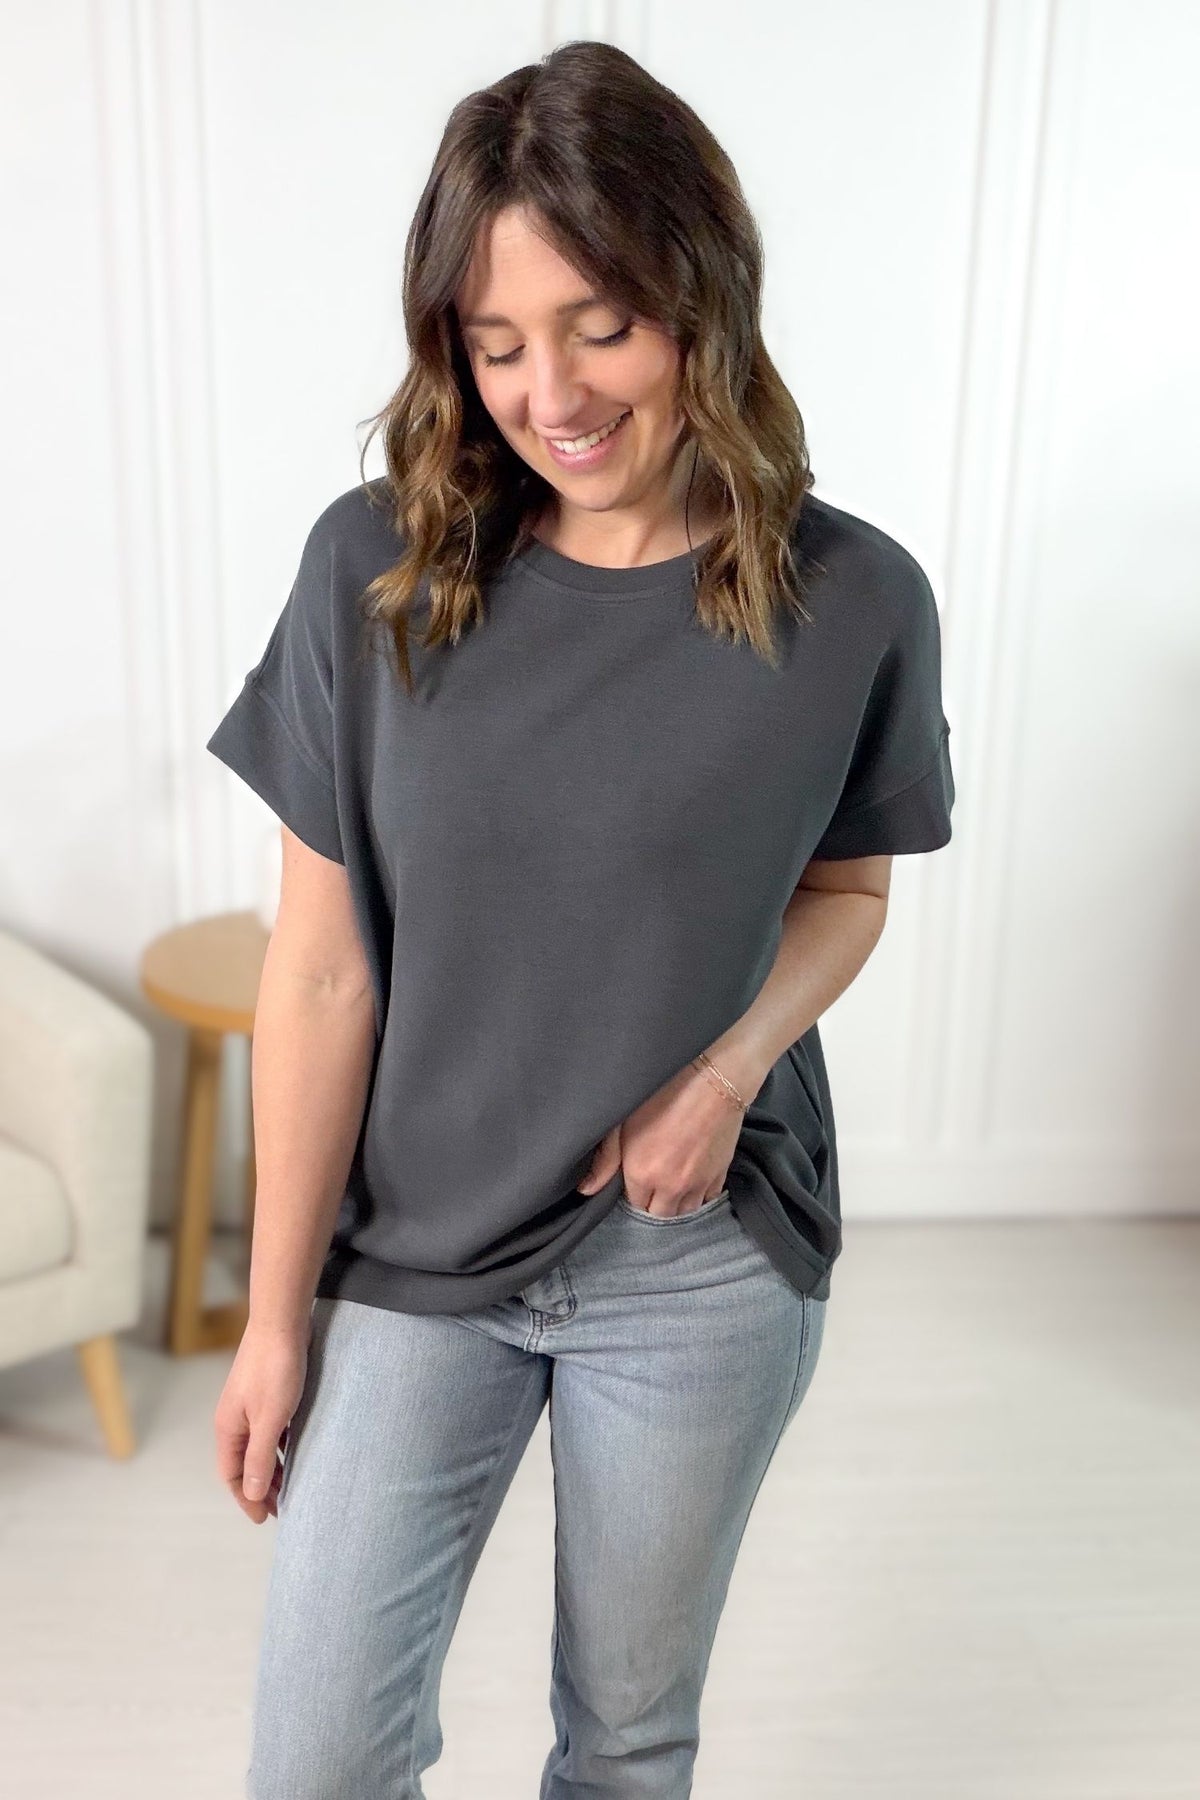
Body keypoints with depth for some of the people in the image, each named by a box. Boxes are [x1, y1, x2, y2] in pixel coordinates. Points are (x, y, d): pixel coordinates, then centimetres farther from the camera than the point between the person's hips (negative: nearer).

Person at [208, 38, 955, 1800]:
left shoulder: (854, 600, -12)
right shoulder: (378, 565, -12)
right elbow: (321, 965, -9)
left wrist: (731, 1068, -17)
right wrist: (277, 1312, -3)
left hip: (705, 1270, 0)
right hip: (412, 1251, 1)